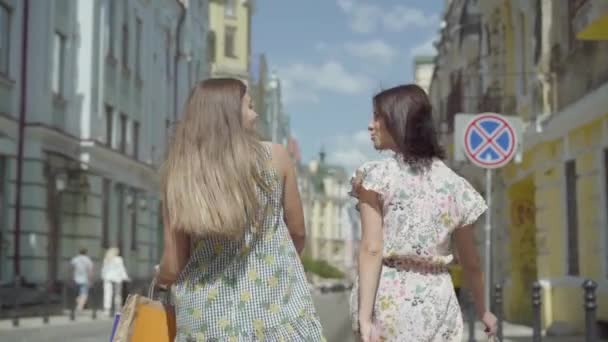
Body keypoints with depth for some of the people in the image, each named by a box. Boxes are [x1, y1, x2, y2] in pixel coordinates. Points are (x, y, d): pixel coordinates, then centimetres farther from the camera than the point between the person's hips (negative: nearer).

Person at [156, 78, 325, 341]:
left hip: (207, 320, 1)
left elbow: (173, 265, 0)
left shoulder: (179, 174, -1)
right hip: (276, 308, -1)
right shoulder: (274, 157, -1)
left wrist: (161, 282, 23)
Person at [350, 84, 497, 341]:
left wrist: (364, 316, -16)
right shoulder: (454, 183, 9)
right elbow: (471, 262, 17)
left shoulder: (376, 175, -3)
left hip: (388, 303, -4)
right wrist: (482, 310, 30)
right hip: (436, 305, 4)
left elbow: (371, 250, -13)